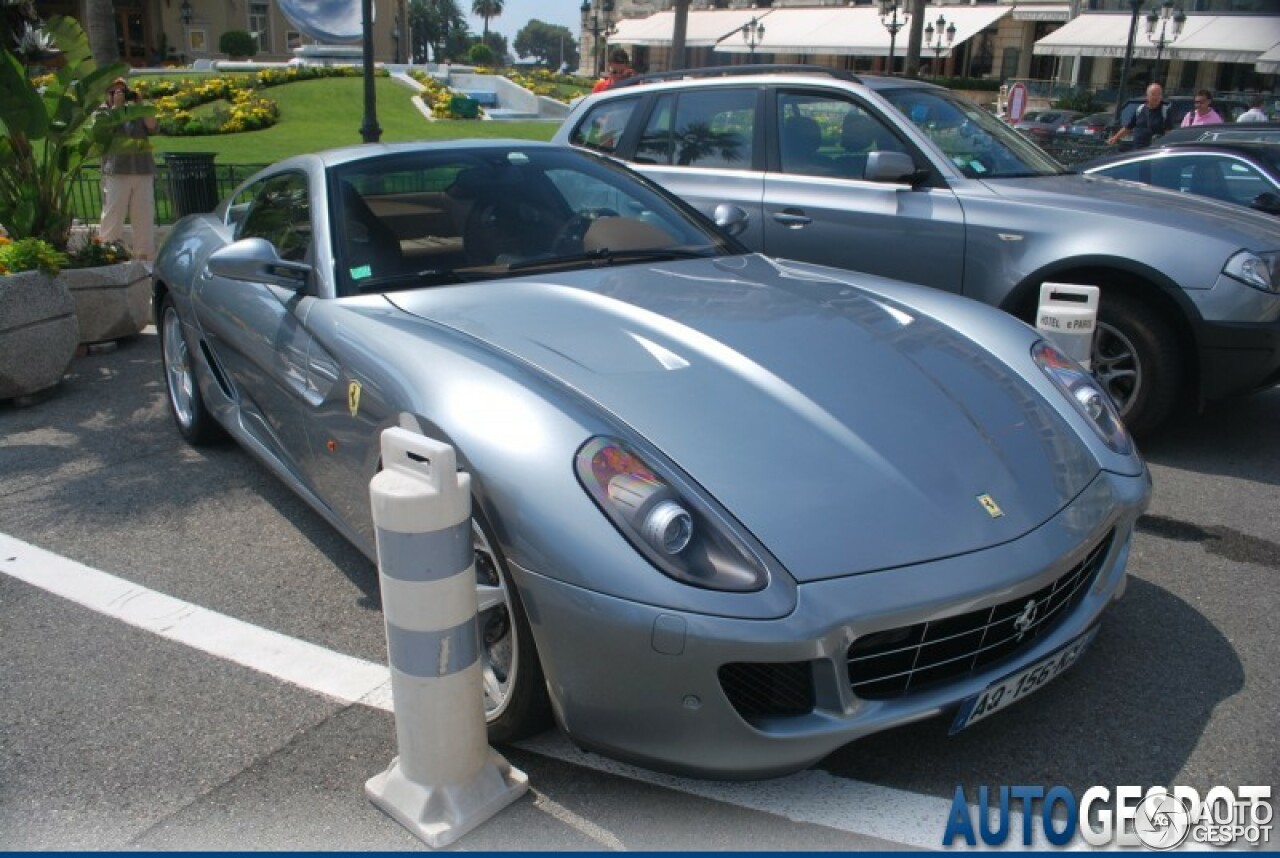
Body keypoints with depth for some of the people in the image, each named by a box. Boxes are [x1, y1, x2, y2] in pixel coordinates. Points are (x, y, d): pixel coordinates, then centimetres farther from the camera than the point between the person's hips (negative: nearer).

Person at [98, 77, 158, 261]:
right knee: (113, 214, -5)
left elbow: (152, 127, 5)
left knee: (144, 215, 5)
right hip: (117, 171, -3)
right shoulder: (102, 111, 11)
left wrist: (140, 104, 0)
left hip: (143, 170, 3)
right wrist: (116, 106, -5)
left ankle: (145, 254, 11)